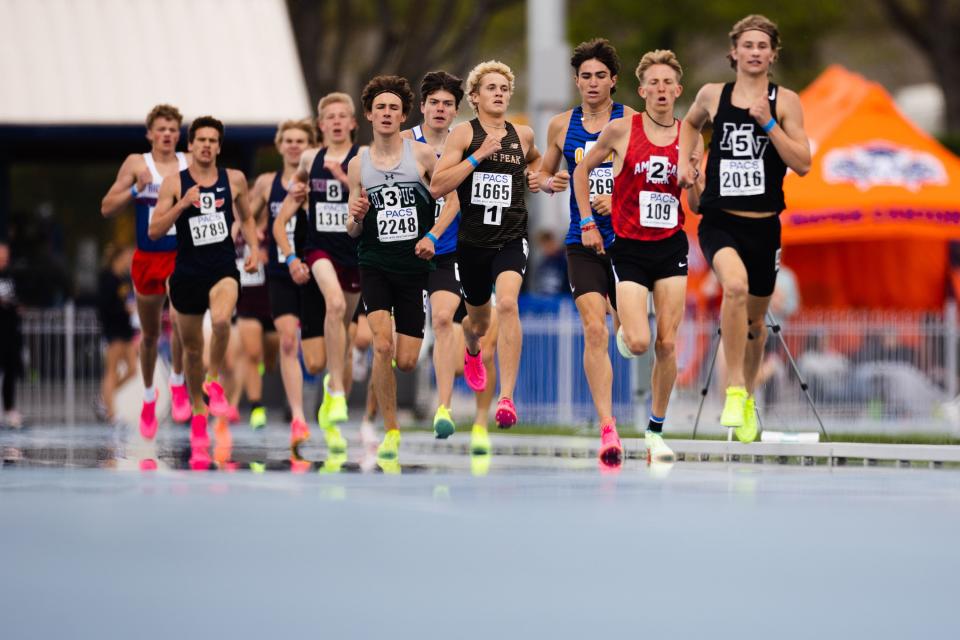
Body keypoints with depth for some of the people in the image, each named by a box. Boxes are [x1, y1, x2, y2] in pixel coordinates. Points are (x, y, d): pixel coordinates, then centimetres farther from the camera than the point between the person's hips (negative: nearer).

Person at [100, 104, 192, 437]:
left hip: (183, 256, 0)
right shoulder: (137, 163, -1)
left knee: (181, 318, -20)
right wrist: (136, 189, -17)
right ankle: (149, 396, 32)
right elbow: (107, 208, -4)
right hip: (148, 256, 0)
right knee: (149, 334, 11)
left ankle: (178, 382, 3)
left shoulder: (191, 164, 3)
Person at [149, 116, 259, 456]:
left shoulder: (234, 180, 4)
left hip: (224, 269, -1)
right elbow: (154, 230, -6)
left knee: (221, 319, -32)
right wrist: (183, 204, -18)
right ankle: (198, 414, 30)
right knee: (192, 349, 11)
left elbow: (246, 218, 20)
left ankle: (214, 383, -9)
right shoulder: (174, 184, -1)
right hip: (187, 272, 1)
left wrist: (254, 248, 4)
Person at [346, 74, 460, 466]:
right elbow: (352, 231, 10)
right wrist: (357, 217, -13)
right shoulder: (358, 164, 5)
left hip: (414, 265, 0)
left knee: (406, 362, -3)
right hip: (374, 263, 0)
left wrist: (432, 237, -10)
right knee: (383, 345, -20)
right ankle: (390, 434, -10)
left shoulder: (422, 154, 0)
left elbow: (452, 200, 5)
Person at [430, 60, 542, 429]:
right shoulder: (464, 133, -4)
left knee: (507, 302, -27)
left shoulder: (522, 135, 6)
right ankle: (472, 352, 58)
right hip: (471, 240, 0)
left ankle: (507, 398, -28)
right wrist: (479, 155, -20)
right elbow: (437, 187, -15)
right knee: (479, 320, 18)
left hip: (511, 238, 0)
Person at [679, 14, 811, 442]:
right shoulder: (712, 95, 3)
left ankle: (748, 399, 38)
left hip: (764, 225, 1)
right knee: (736, 285, -31)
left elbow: (802, 164, -9)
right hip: (719, 221, -1)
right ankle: (735, 391, -25)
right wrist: (685, 161, 10)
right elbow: (690, 124, 26)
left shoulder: (785, 101, -1)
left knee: (754, 318, 14)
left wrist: (768, 123, -17)